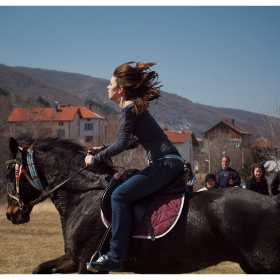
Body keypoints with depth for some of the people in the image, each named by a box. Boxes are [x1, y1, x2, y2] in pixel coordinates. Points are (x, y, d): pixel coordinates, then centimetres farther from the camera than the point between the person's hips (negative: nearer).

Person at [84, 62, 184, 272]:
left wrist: (96, 158, -7)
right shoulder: (135, 107, 20)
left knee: (120, 195, -18)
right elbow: (132, 142, 30)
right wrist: (104, 149, 24)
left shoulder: (128, 109, -9)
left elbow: (122, 144, -18)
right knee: (124, 192, 20)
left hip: (167, 163, -11)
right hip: (166, 163, 11)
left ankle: (116, 256, -20)